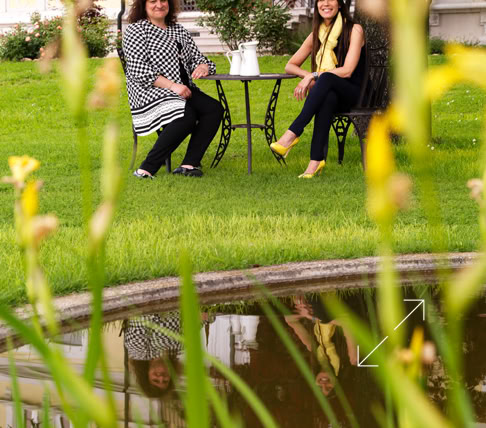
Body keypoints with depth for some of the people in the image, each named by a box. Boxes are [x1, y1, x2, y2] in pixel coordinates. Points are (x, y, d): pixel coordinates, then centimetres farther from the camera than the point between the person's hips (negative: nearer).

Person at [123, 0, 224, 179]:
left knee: (214, 109, -20)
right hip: (150, 92, -7)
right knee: (186, 116, -33)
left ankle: (189, 164, -26)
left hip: (184, 90, 7)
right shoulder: (136, 30, 0)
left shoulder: (179, 31, 21)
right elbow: (139, 71, -11)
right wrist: (171, 85, -20)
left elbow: (196, 57, 23)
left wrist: (203, 66, -4)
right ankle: (147, 169, -30)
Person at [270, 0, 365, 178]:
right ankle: (318, 159, -48)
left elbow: (347, 71, -12)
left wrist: (314, 76, -16)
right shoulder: (316, 35, 12)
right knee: (328, 98, -37)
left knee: (326, 78, -37)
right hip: (327, 93, 3)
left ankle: (292, 134, -43)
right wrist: (306, 76, -7)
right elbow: (290, 66, 14)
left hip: (353, 94, -3)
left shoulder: (354, 30, -2)